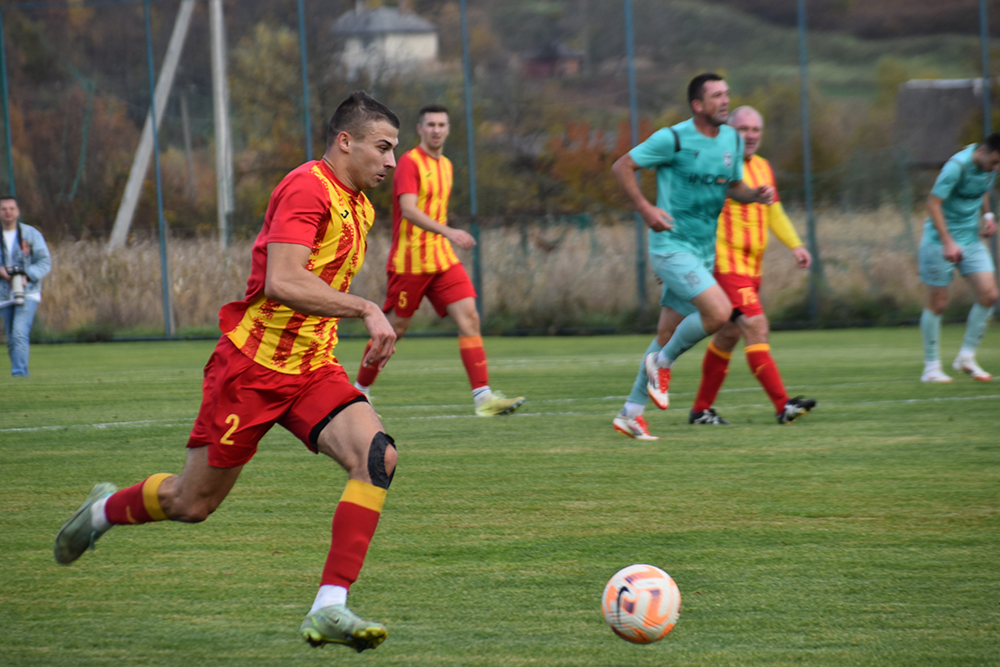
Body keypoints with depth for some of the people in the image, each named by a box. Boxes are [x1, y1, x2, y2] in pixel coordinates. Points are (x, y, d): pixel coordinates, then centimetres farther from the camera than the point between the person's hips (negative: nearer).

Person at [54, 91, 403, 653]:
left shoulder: (358, 206, 12)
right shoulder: (306, 189, -17)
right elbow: (282, 282, -29)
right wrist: (365, 309, -29)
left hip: (312, 370, 7)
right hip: (253, 366, -7)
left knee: (377, 456, -20)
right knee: (194, 502, 6)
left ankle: (330, 608, -21)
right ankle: (105, 510, 40)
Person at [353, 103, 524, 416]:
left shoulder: (446, 166, 15)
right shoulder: (409, 162, -10)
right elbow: (408, 210, -23)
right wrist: (449, 232, -34)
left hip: (442, 259, 6)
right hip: (409, 260, -6)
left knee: (469, 318, -9)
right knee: (395, 327, 1)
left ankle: (483, 397, -15)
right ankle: (360, 391, 20)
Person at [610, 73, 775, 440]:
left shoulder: (732, 140, 7)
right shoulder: (673, 138, -13)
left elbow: (733, 187, 19)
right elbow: (622, 167, -7)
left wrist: (756, 194, -3)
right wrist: (645, 208, -18)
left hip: (704, 251, 7)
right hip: (672, 246, -7)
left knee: (668, 335, 10)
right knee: (719, 311, -23)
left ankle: (630, 412, 19)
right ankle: (662, 363, 0)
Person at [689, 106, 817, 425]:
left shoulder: (763, 168, 15)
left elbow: (774, 212, 24)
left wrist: (795, 246, 13)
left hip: (752, 265, 9)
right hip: (726, 263, -9)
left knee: (728, 336, 13)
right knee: (755, 326, -18)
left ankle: (701, 409, 23)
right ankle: (782, 405, -24)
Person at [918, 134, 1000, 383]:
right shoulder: (958, 166, -22)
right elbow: (933, 203, -22)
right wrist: (947, 242, -28)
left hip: (971, 240, 7)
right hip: (940, 241, -7)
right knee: (937, 303, -1)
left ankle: (966, 357, 7)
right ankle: (931, 367, 9)